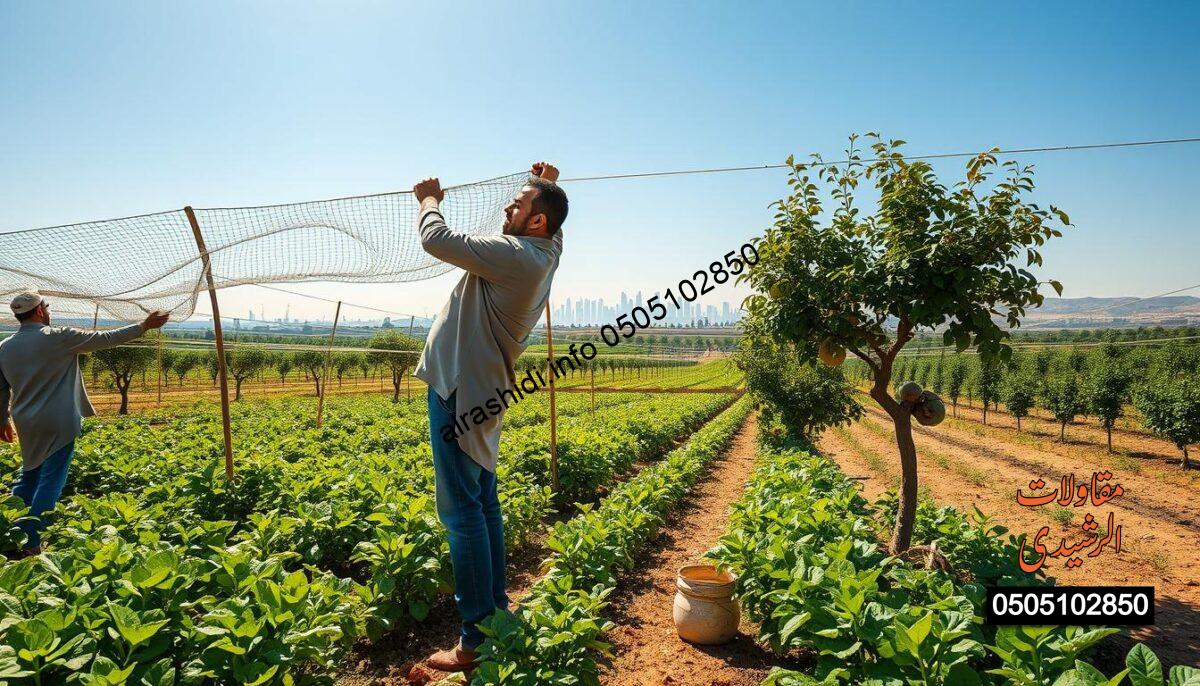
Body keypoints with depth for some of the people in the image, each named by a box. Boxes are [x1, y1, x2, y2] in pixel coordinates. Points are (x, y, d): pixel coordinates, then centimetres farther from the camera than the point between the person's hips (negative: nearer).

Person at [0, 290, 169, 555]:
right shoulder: (58, 338, -11)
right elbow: (106, 339, -5)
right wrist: (144, 326, 2)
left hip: (27, 425, 7)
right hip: (58, 424, -7)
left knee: (29, 476, 20)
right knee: (50, 482, 0)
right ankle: (29, 543, 1)